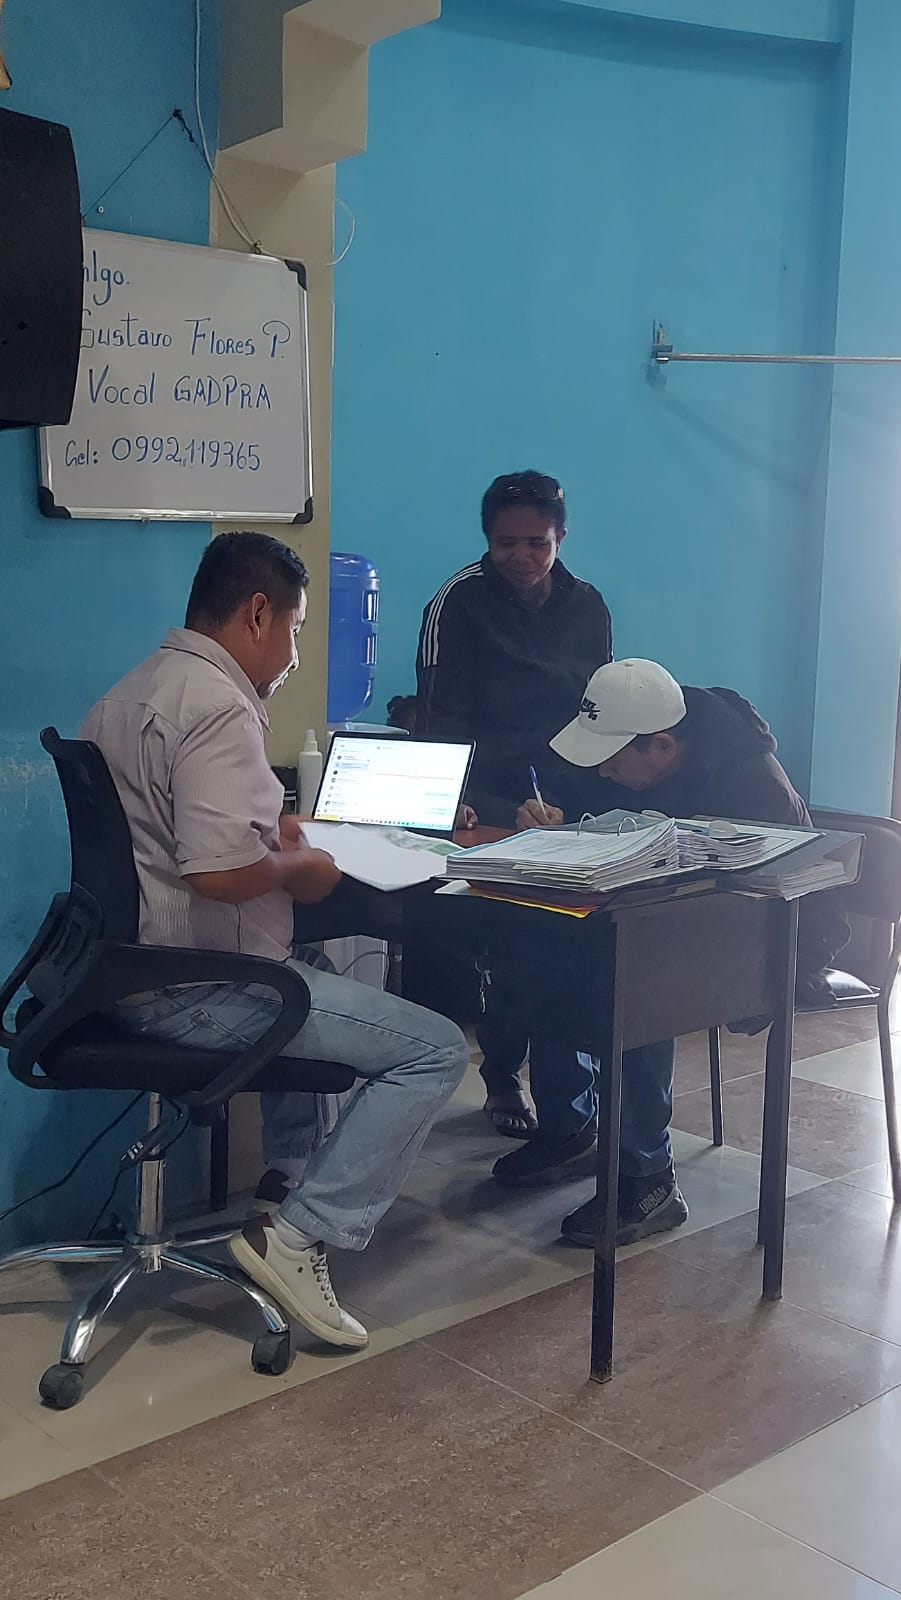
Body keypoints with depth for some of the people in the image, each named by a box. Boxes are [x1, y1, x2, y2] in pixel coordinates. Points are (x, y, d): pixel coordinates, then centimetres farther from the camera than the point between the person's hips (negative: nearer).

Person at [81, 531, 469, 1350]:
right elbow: (221, 871, -31)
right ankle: (298, 1234, -9)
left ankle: (288, 1175, 35)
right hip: (194, 992, -11)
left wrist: (272, 838, 14)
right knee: (435, 1048, -9)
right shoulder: (218, 706, -20)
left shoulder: (130, 694, 13)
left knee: (309, 984, 37)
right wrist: (299, 866, -11)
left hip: (133, 974, 11)